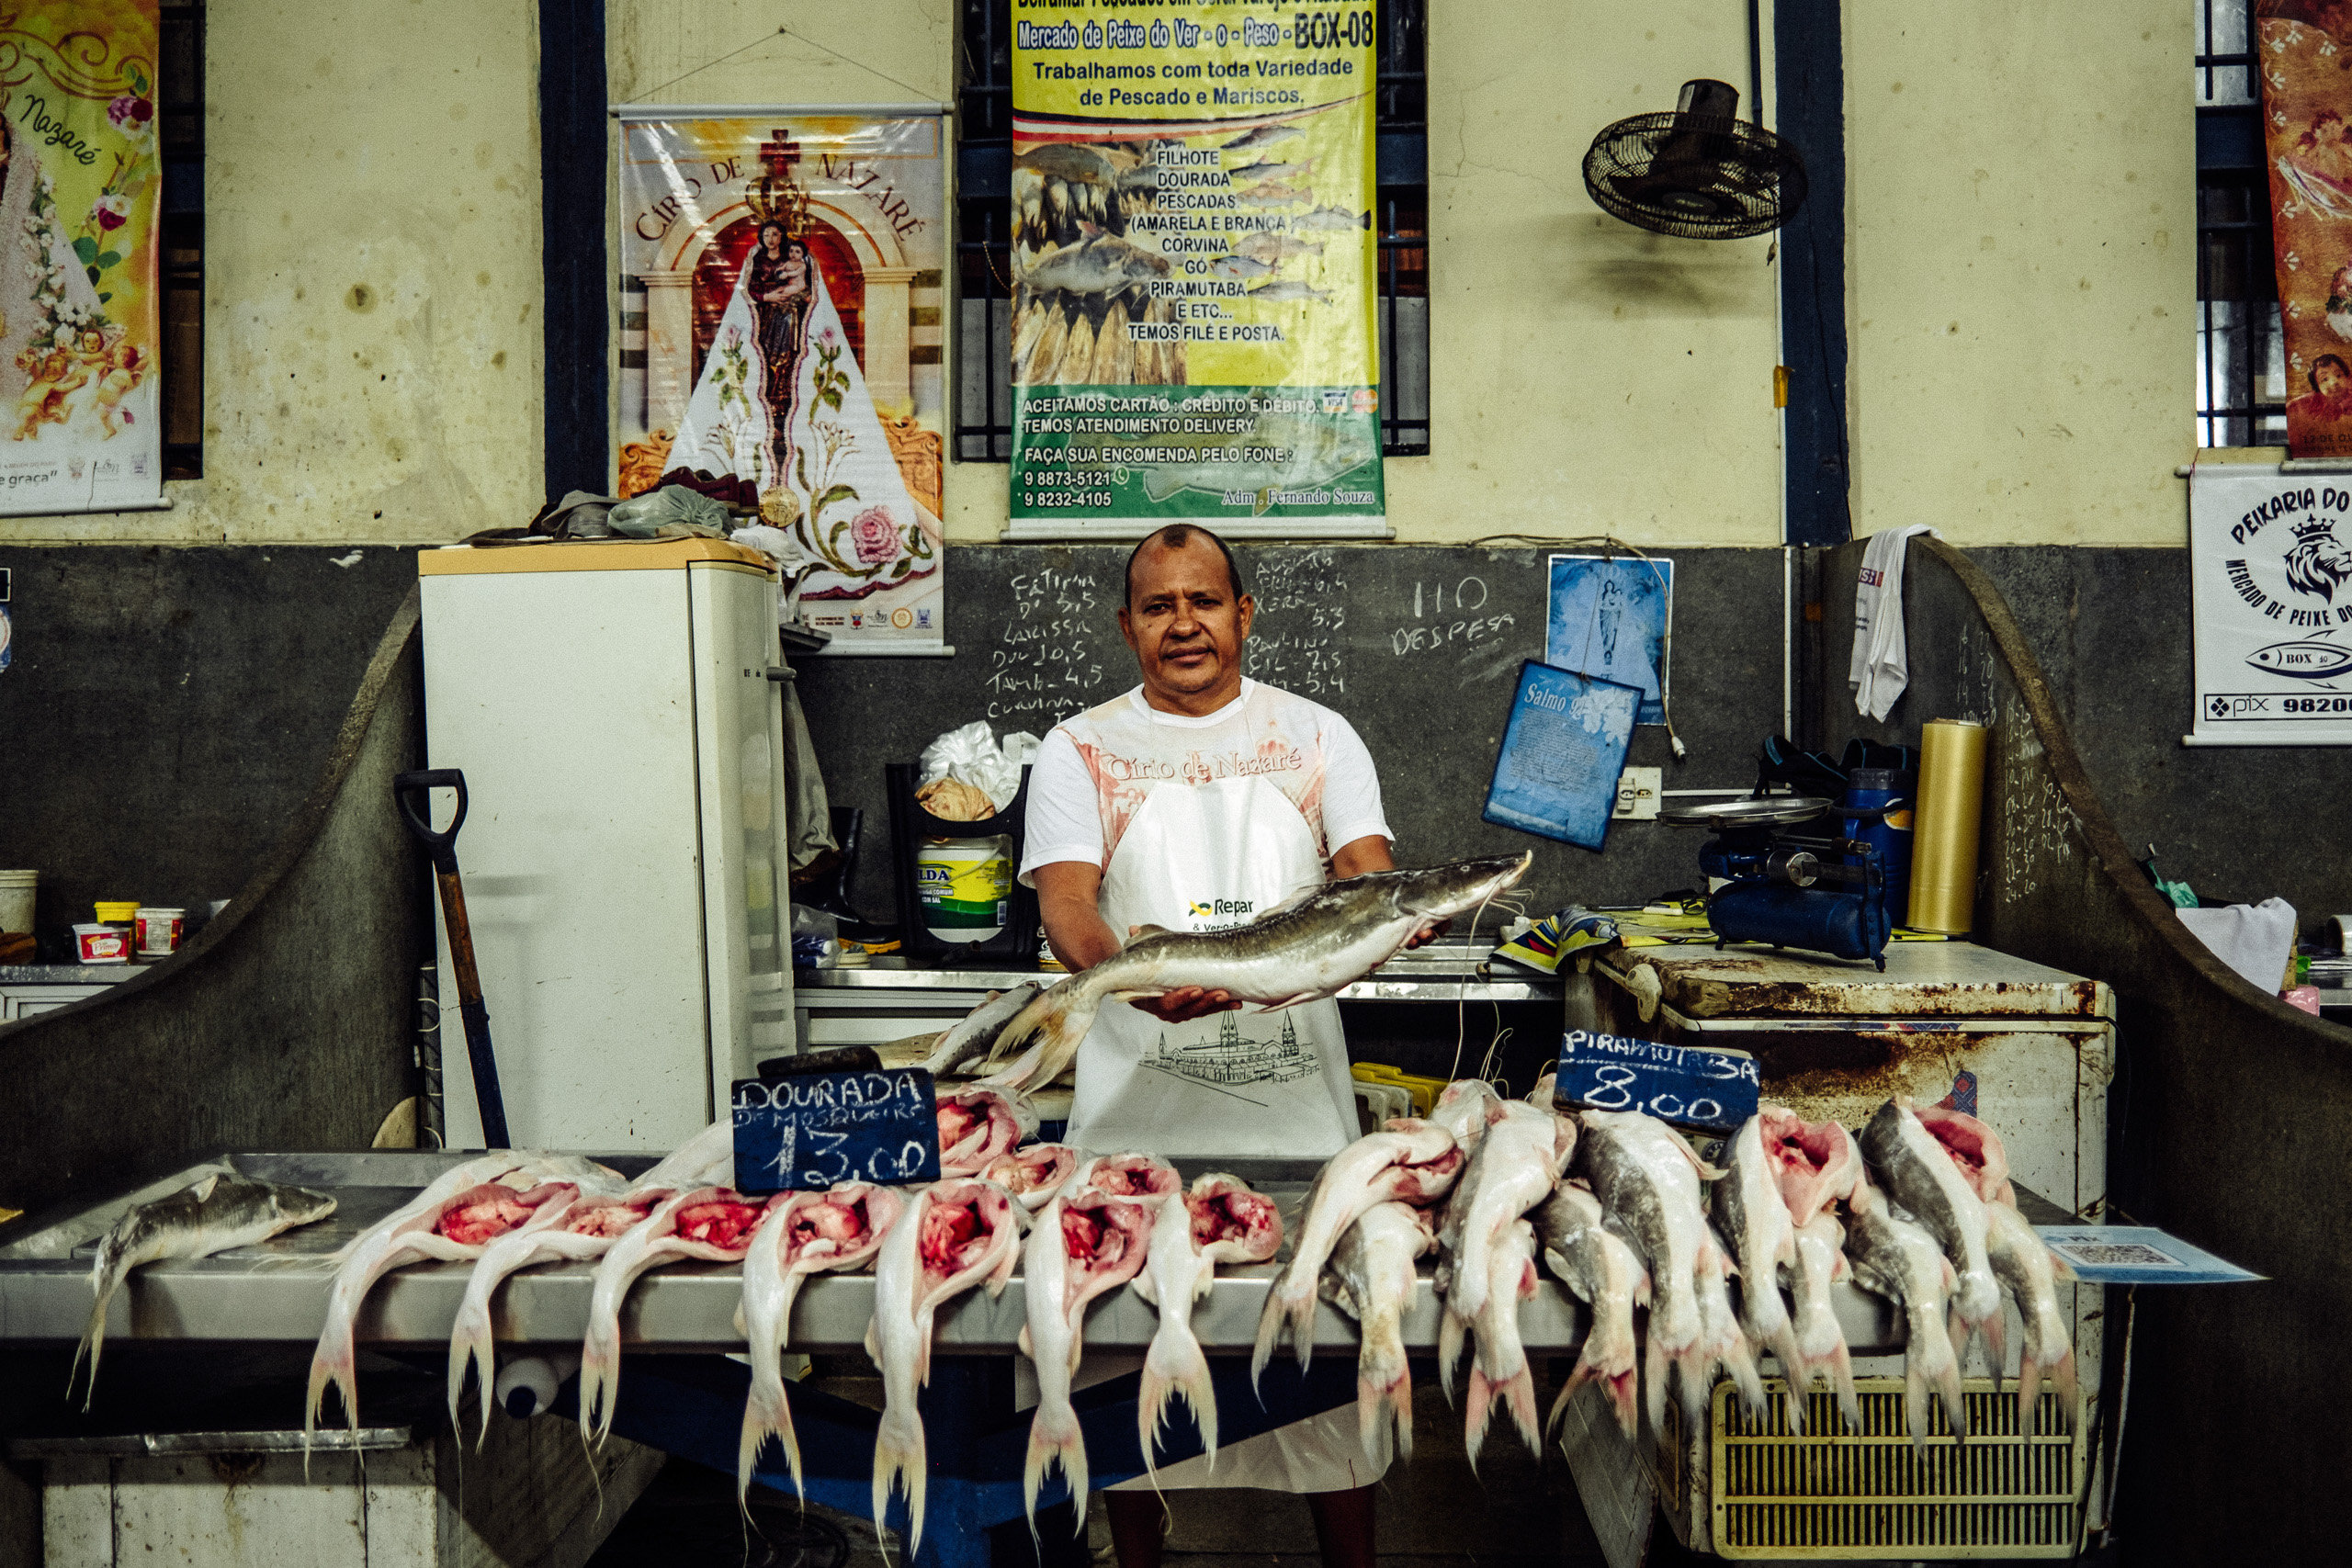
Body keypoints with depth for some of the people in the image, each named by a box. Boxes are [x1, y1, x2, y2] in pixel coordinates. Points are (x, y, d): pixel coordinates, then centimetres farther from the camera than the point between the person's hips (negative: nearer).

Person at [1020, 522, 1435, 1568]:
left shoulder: (1316, 737, 10)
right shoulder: (1082, 749, 6)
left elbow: (1368, 873, 1)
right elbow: (1064, 902, -7)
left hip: (1297, 1093, 1)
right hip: (1138, 1101, 0)